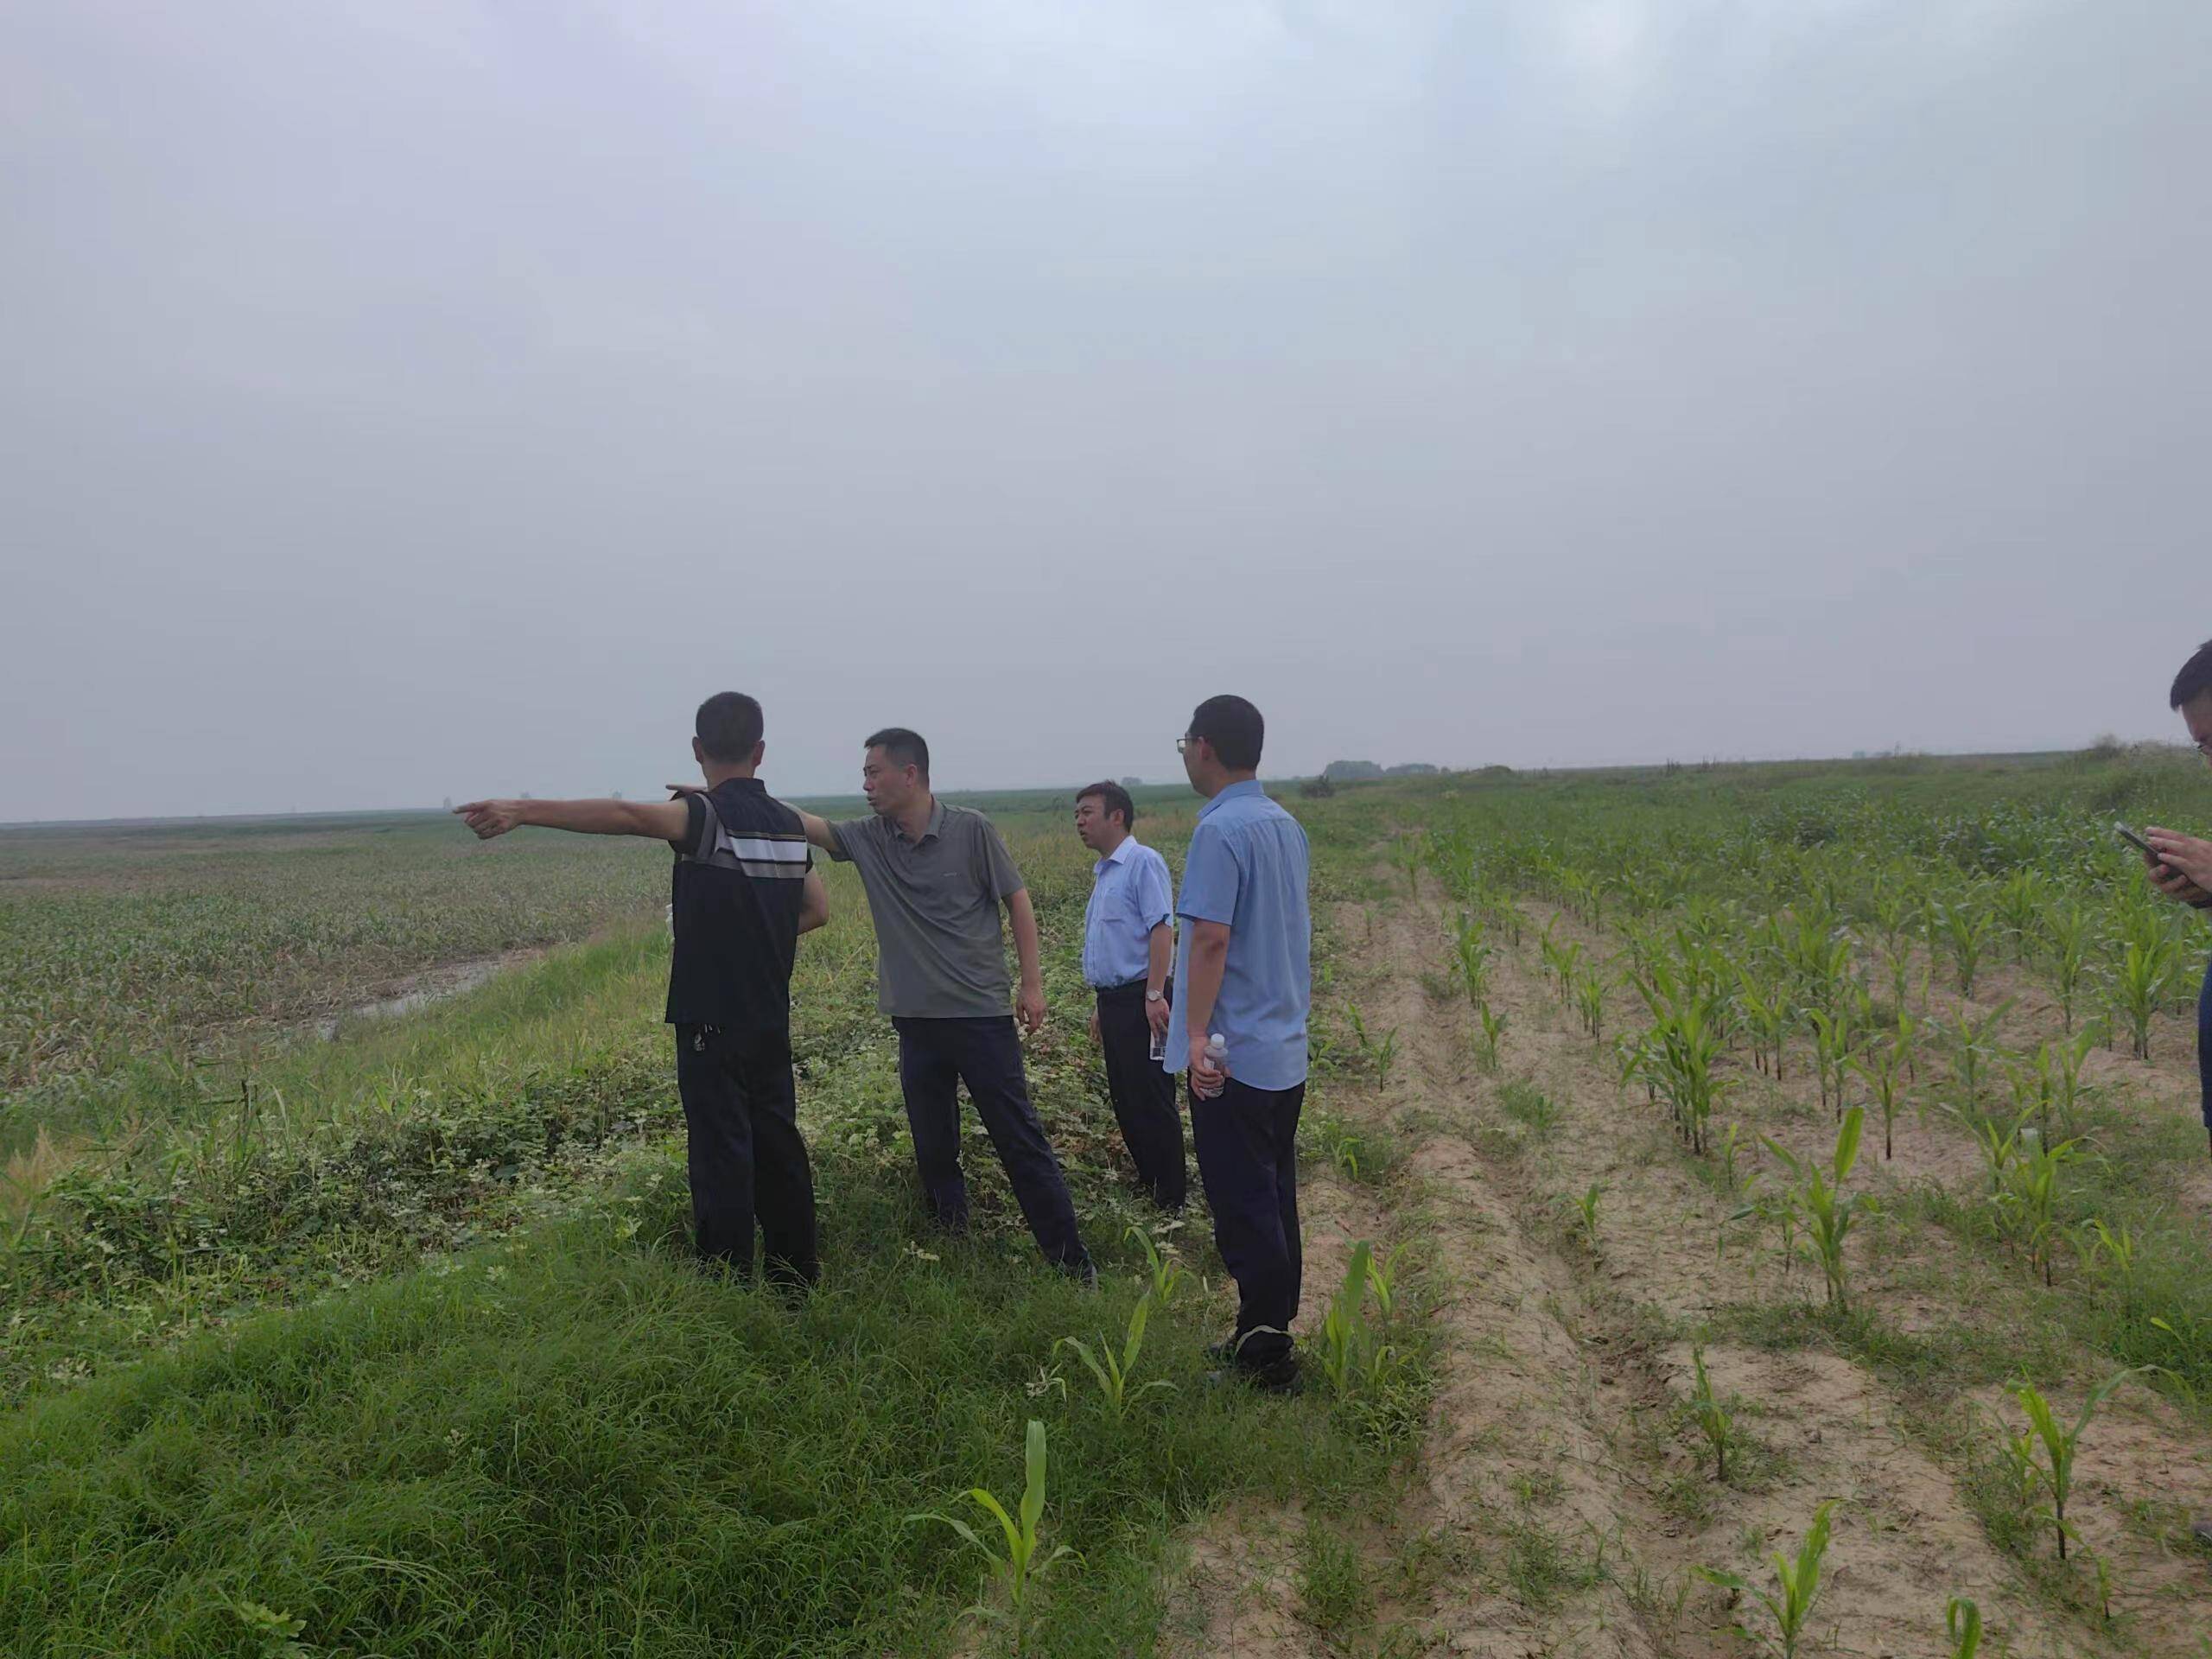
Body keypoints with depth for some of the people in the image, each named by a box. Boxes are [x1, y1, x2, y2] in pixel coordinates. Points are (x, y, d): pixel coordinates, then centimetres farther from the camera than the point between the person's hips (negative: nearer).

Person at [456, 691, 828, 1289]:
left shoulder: (708, 816, -13)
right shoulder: (788, 824, 8)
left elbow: (626, 815, -30)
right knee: (778, 1145, 15)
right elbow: (818, 909, 18)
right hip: (771, 1021, 7)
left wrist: (523, 809, -37)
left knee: (722, 1156, -1)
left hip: (712, 1021, -7)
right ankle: (797, 1279, 25)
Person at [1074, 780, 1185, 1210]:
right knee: (1124, 1099, 14)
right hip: (1113, 1000, 9)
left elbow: (1162, 929, -19)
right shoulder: (1103, 872, 18)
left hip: (1141, 1000, -9)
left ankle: (1170, 1198, 6)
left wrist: (1155, 996, -24)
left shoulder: (1143, 862, -11)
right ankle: (1145, 1184, 26)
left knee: (1152, 1101, -3)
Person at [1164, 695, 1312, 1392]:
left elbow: (1211, 938, -22)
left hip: (1233, 1054, -9)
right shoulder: (1286, 826, 10)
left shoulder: (1220, 830, -16)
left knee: (1243, 1206, 0)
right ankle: (1272, 1336, 27)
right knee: (1275, 1200, 16)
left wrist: (1197, 1035, -21)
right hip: (1286, 1051, 9)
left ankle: (1266, 1355, 9)